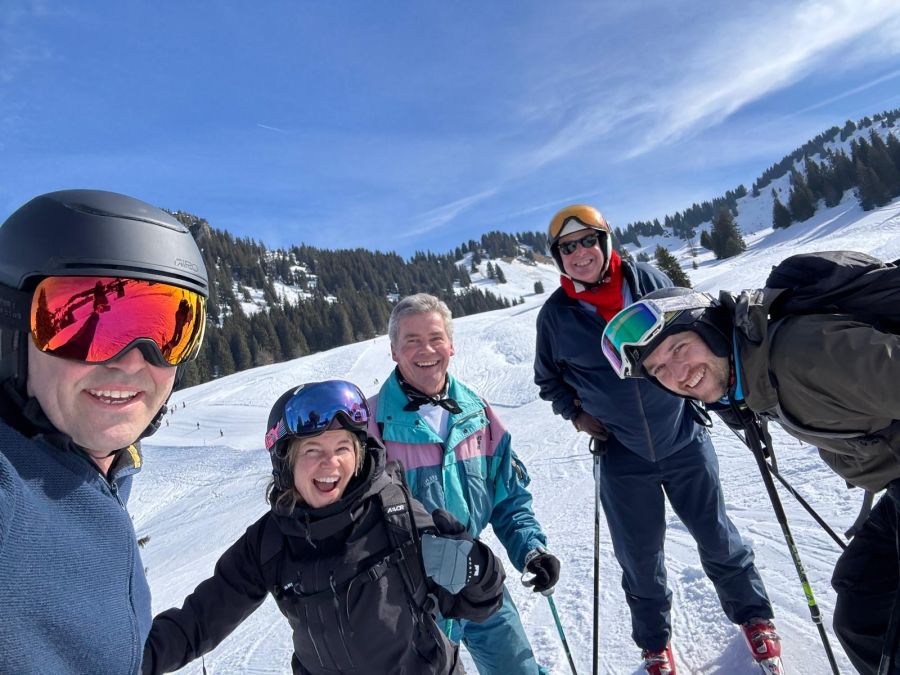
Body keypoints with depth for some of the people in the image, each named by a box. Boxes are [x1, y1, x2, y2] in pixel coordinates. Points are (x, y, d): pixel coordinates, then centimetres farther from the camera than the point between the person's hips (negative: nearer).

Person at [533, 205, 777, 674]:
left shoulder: (648, 281, -6)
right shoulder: (555, 314, -6)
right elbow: (548, 380, 10)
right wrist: (576, 413, -3)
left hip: (684, 438, 1)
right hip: (621, 457, 0)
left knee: (717, 537, 17)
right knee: (640, 557, 13)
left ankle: (753, 616, 46)